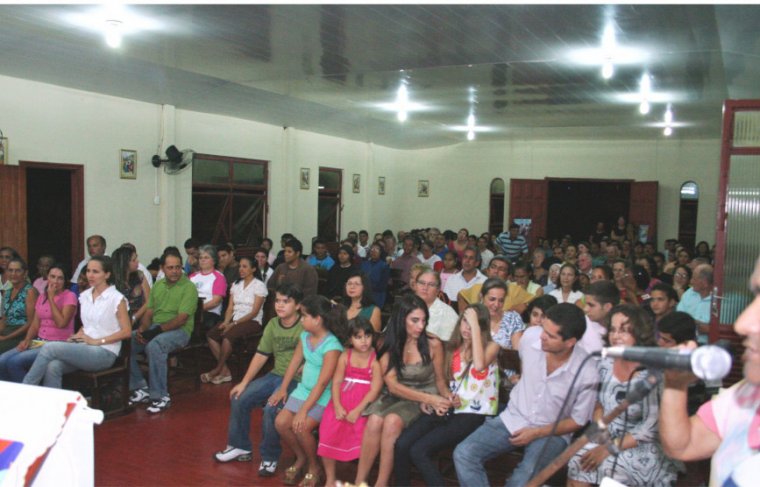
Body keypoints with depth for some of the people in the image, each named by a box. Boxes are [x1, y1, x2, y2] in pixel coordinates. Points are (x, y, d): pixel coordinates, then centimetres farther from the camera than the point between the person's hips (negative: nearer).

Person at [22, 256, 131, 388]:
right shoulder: (85, 295, 13)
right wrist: (76, 337, 3)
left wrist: (97, 341, -14)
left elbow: (126, 331, -10)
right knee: (53, 367, -25)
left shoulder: (117, 298, -8)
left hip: (105, 353, -6)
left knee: (49, 347, -20)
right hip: (84, 348, 6)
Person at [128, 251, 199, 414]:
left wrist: (157, 330, -22)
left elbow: (181, 319, -16)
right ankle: (140, 388, -1)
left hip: (179, 330, -7)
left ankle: (161, 396, -24)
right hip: (155, 328, 7)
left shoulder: (188, 287, -9)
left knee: (154, 346, -35)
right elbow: (149, 312, 13)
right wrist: (142, 329, -7)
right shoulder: (158, 285, 14)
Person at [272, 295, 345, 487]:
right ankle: (301, 458, 18)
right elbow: (295, 362, 13)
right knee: (281, 422, -8)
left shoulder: (332, 346, -23)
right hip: (303, 389, 7)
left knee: (302, 427, -24)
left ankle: (314, 467, 3)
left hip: (322, 396, -7)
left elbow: (322, 383, -25)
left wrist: (304, 410, -25)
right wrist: (283, 389, 12)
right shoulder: (305, 336, 1)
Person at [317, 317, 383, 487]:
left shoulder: (375, 360, -4)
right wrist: (337, 406, -13)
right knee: (328, 433, -10)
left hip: (363, 406, -3)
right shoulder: (345, 356, 6)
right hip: (342, 403, 3)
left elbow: (375, 389, -10)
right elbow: (336, 382, 1)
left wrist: (358, 410, -18)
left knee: (362, 437, -21)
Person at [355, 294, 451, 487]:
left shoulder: (433, 345, -9)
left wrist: (446, 397, -17)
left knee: (392, 421, -32)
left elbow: (440, 380, 6)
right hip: (395, 397, 2)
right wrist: (429, 398, -22)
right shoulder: (388, 345, -4)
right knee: (374, 420, -29)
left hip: (424, 401, -2)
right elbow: (393, 385, -11)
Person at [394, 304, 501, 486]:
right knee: (401, 445, -18)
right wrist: (448, 397, -1)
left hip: (474, 414, -5)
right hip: (450, 409, 5)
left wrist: (475, 327, -20)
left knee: (418, 451, -23)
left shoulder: (491, 346, -2)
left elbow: (479, 365, -25)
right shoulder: (454, 347, 14)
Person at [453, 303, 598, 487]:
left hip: (551, 432, -4)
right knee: (463, 454, -16)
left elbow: (578, 421, -8)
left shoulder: (587, 373, -22)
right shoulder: (531, 336, -14)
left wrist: (537, 433, -15)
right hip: (514, 419, 4)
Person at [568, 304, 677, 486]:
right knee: (577, 464, -18)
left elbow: (652, 428, -19)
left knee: (595, 468, -25)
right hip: (608, 439, 5)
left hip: (643, 448, -5)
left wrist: (610, 449, -18)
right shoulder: (606, 364, -1)